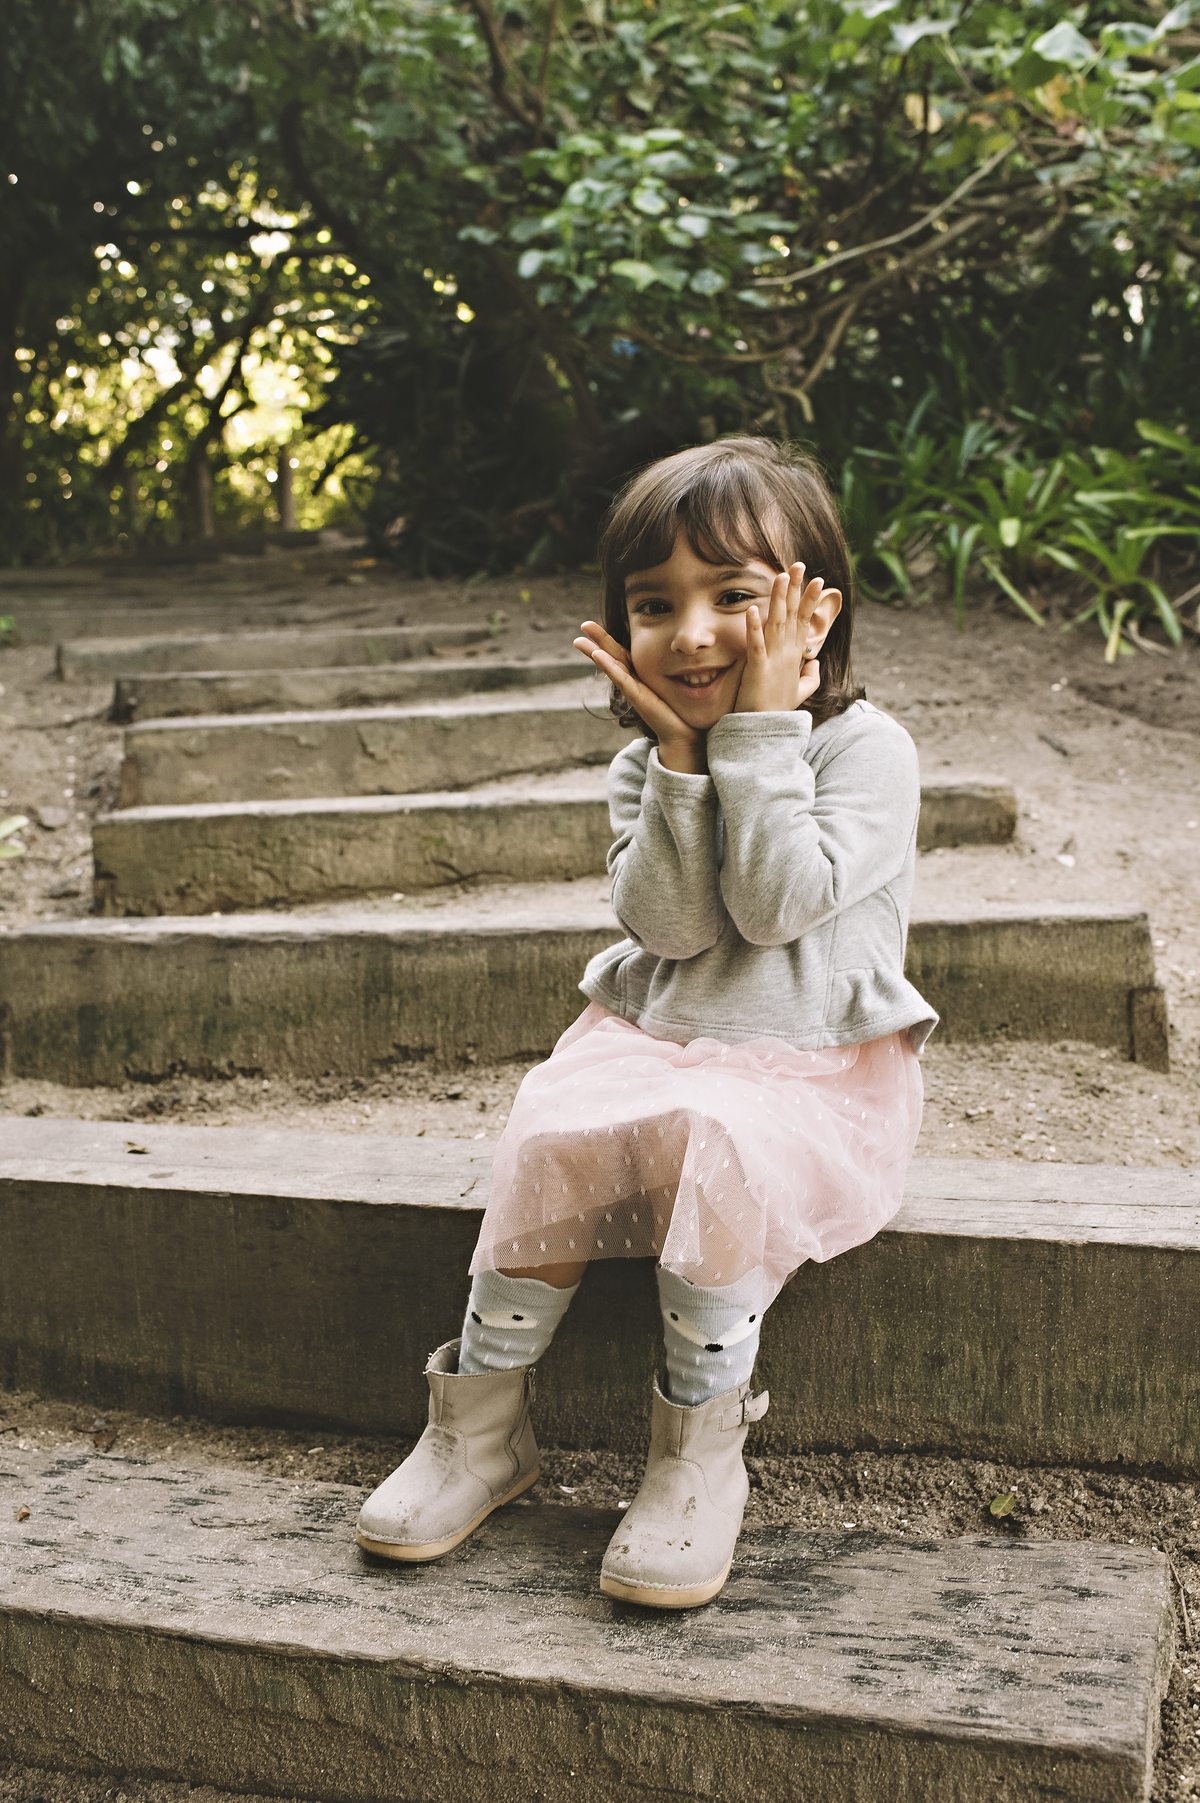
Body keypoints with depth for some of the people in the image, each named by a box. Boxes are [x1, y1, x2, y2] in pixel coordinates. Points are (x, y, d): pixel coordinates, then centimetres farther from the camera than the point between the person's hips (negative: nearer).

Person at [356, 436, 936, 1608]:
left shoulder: (865, 748, -8)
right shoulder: (646, 765, 5)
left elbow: (779, 903, -22)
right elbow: (667, 922, -10)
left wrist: (761, 728, -20)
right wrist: (680, 753, -17)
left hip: (820, 1071, -4)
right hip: (655, 1035, 4)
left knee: (715, 1145, -35)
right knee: (559, 1136, -25)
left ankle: (700, 1447, -20)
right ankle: (483, 1424, -9)